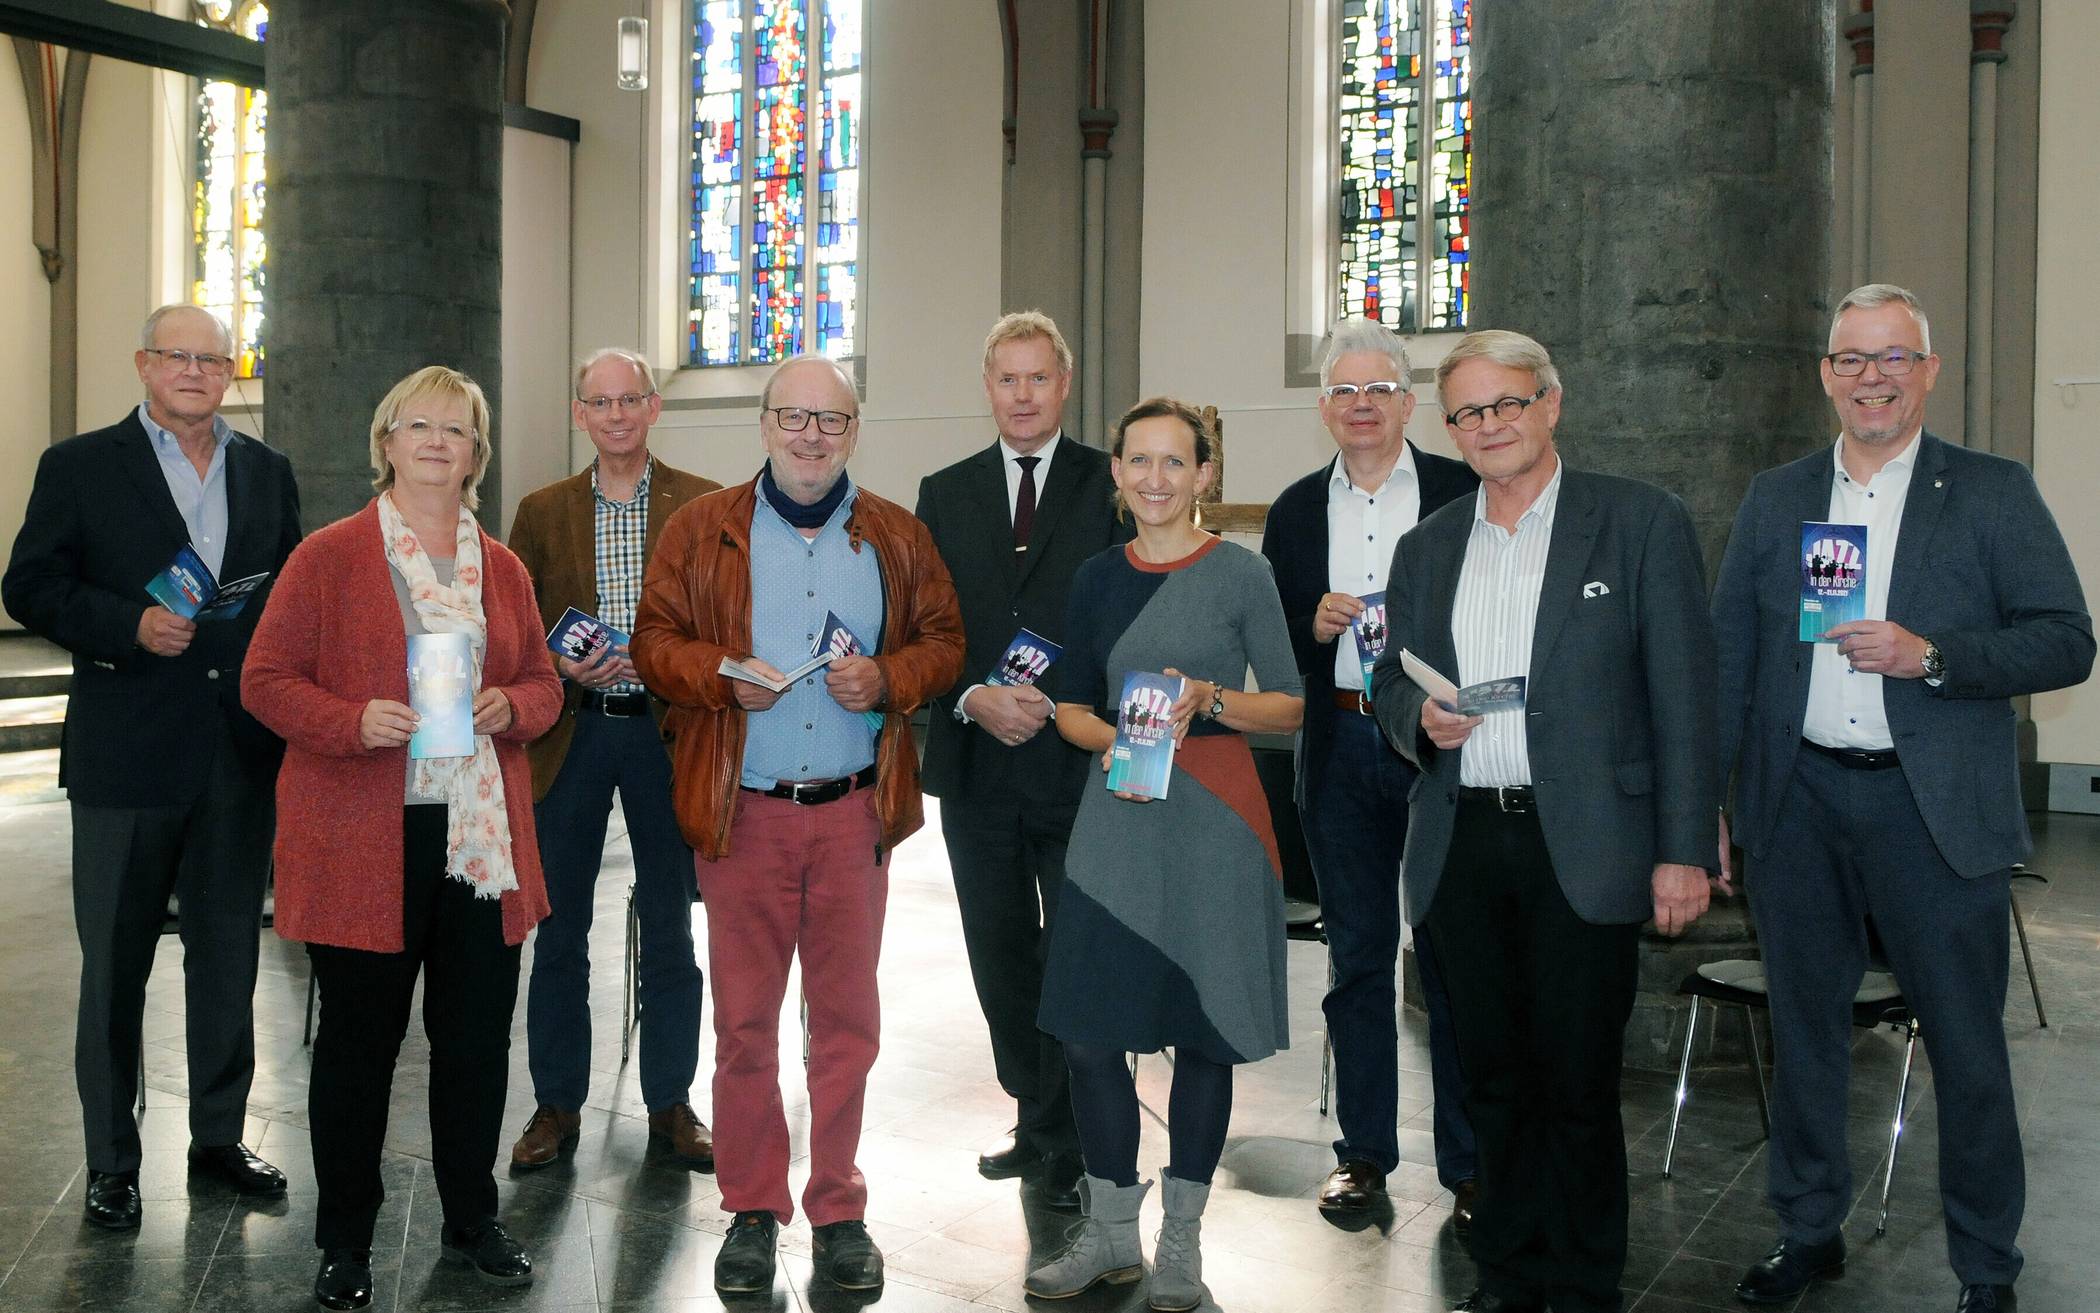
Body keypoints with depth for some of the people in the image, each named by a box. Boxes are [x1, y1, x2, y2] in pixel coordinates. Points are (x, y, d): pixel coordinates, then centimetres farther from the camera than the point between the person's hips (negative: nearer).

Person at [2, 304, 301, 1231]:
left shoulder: (267, 473, 11)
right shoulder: (79, 467, 0)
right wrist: (130, 625, -19)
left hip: (242, 750, 4)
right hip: (127, 753, -3)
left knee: (229, 954, 13)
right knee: (115, 963, 7)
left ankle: (219, 1136, 27)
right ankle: (111, 1162, 19)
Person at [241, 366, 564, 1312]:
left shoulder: (501, 568, 12)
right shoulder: (327, 558, 0)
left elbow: (543, 684, 17)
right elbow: (266, 681, -2)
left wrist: (511, 708, -6)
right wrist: (354, 721, -18)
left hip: (482, 840, 4)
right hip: (361, 844, -3)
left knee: (478, 1036, 9)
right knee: (357, 1040, 5)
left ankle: (472, 1222, 26)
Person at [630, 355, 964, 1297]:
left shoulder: (898, 537, 8)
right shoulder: (702, 530, 4)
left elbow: (943, 641, 10)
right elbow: (656, 641, 4)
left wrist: (889, 679, -10)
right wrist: (723, 678, -14)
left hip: (854, 811, 1)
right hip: (740, 812, -1)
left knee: (847, 1018, 7)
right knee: (744, 1022, 6)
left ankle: (839, 1211, 19)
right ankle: (753, 1210, 18)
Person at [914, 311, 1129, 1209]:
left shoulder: (1113, 486, 1)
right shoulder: (945, 494, 11)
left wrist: (1058, 697, -15)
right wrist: (973, 698, -10)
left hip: (1079, 761, -3)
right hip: (978, 764, 4)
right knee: (1001, 959, 13)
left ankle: (1065, 1145, 13)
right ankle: (1038, 1124, 28)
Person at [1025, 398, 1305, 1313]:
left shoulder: (1240, 574, -3)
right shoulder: (1098, 579, 8)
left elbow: (1290, 707, -2)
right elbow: (1070, 707, 14)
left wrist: (1207, 699, -19)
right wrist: (1114, 740, -7)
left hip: (1213, 825, -3)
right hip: (1117, 820, 3)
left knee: (1201, 1036, 6)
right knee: (1085, 1030, 2)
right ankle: (1110, 1233, 21)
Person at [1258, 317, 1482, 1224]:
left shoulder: (1464, 495, 1)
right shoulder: (1295, 510, 10)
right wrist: (1312, 626, -9)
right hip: (1340, 750, 3)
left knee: (1452, 960, 2)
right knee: (1356, 957, 11)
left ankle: (1469, 1164, 13)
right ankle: (1364, 1150, 22)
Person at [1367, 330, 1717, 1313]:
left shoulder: (1641, 523, 0)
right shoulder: (1426, 547, 14)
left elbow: (1683, 697, -3)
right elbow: (1391, 682, 19)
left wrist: (1684, 851, -9)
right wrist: (1422, 718, -6)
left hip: (1582, 849, -4)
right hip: (1460, 849, 4)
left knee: (1578, 1083, 1)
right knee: (1494, 1075, 12)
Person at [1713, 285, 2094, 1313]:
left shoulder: (1995, 494, 1)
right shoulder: (1774, 498, 9)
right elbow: (1726, 656, 10)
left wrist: (1932, 655, -18)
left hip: (1935, 807, -2)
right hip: (1798, 802, 3)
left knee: (1966, 1046, 4)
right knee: (1803, 1031, 13)